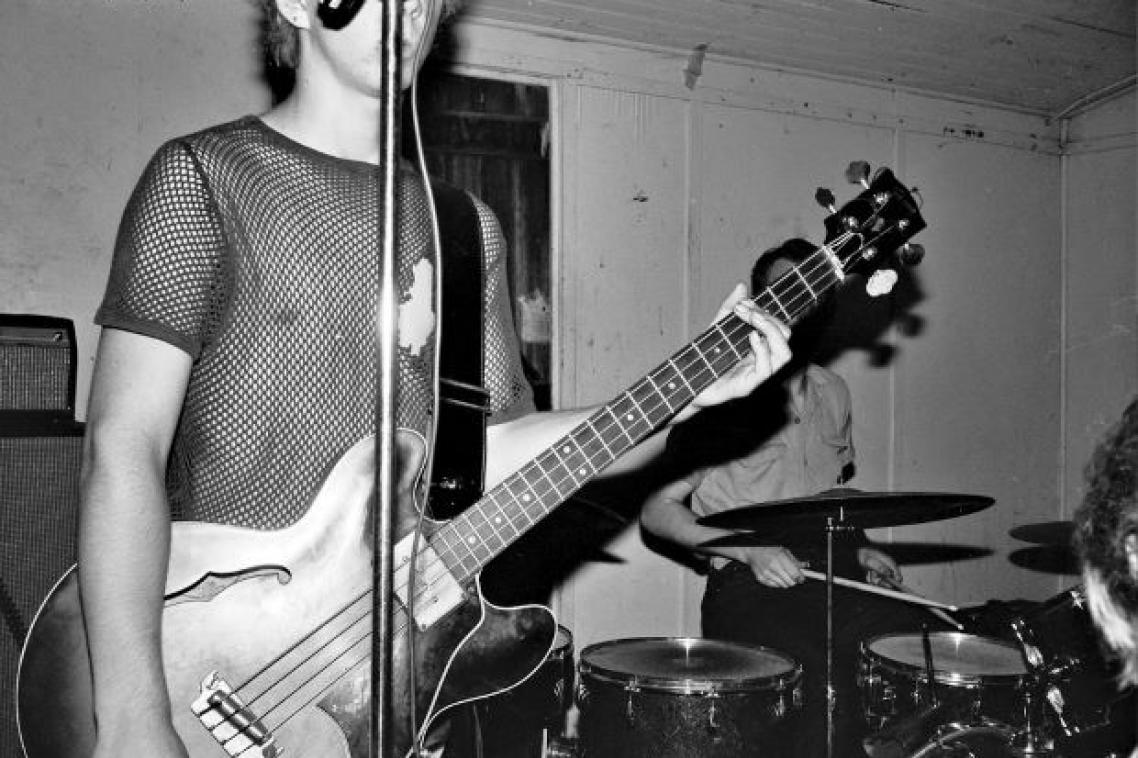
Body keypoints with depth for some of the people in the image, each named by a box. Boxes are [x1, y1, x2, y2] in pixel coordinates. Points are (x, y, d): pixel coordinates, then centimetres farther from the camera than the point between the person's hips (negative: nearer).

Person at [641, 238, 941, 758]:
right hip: (748, 585, -6)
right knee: (829, 682, -31)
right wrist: (750, 549, -16)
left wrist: (858, 549, 9)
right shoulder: (723, 399, -6)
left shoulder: (833, 394, 14)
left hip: (833, 576, 6)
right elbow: (657, 511, -6)